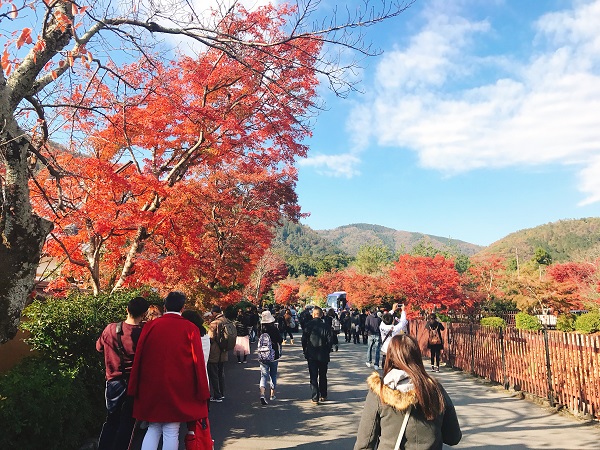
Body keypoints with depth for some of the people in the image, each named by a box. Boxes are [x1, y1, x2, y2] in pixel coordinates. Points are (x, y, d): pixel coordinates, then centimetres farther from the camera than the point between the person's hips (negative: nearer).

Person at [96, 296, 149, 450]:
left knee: (111, 420, 20)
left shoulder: (110, 329, -8)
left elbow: (99, 346, 11)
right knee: (127, 423, 9)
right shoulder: (143, 334, -17)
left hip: (114, 381, 3)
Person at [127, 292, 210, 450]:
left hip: (151, 388, 2)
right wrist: (202, 394, 2)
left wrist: (134, 389, 12)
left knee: (153, 430, 16)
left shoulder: (150, 326, 0)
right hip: (178, 389, -2)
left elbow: (138, 358, 3)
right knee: (171, 432, 6)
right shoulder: (190, 329, -6)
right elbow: (198, 362, -5)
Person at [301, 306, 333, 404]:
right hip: (323, 355, 2)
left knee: (313, 377, 3)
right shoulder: (326, 326, -6)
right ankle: (323, 396, 25)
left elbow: (304, 339, -7)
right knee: (323, 376, 16)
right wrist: (327, 351, 10)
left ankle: (315, 398, 0)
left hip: (311, 355, -1)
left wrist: (305, 351, 6)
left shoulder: (308, 325, -8)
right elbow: (330, 341, -5)